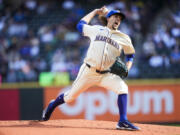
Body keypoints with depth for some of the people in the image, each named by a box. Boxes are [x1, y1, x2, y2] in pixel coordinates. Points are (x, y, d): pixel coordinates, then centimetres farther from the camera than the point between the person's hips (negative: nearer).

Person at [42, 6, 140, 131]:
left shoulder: (124, 38, 10)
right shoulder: (96, 30, 10)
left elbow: (130, 54, 22)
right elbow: (81, 25, 25)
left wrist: (128, 66, 2)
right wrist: (95, 12, 28)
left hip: (105, 75, 1)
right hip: (88, 72, -1)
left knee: (122, 87, -25)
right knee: (70, 96, 6)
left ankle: (123, 122, -26)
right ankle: (52, 105, 38)